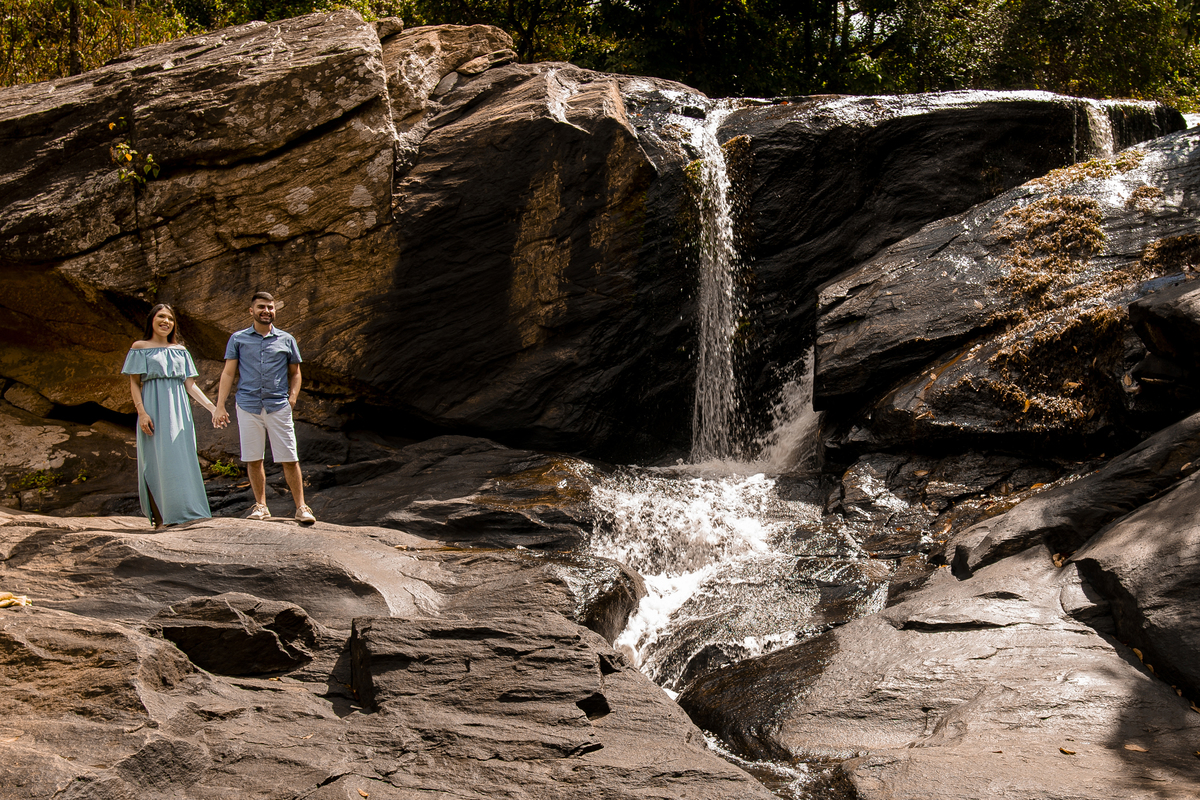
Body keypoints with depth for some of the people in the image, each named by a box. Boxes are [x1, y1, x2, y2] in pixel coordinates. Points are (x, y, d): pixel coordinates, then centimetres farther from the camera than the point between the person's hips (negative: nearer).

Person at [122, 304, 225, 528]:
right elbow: (134, 383, 1)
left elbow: (190, 384, 13)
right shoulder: (140, 348, 7)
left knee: (182, 461, 0)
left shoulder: (180, 350, 16)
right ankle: (160, 517, -5)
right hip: (154, 410, -4)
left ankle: (182, 513, 4)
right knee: (157, 461, -7)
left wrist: (212, 407, 2)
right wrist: (141, 412, -12)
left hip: (178, 412, 4)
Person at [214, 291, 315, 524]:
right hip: (248, 406, 0)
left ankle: (301, 507, 3)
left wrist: (293, 397, 1)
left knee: (289, 459, -3)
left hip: (278, 406, 0)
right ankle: (261, 506, 17)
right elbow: (228, 373, 7)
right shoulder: (238, 339, 10)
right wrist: (220, 405, 0)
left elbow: (295, 373, 18)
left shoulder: (286, 340, 12)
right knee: (253, 459, 5)